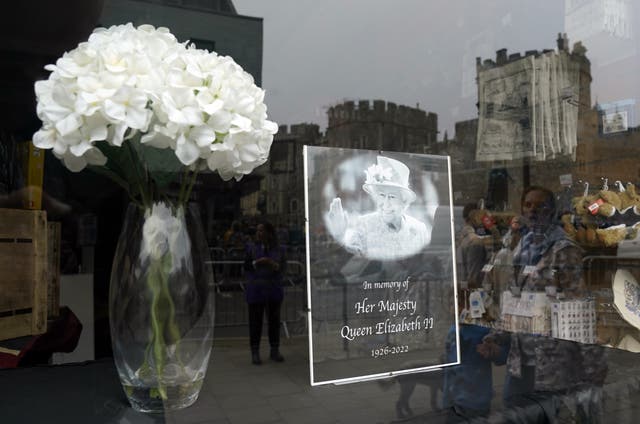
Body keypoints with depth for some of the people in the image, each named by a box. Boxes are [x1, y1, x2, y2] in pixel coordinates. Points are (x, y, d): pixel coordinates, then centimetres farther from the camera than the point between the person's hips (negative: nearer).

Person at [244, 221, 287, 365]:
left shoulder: (279, 249, 3)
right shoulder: (251, 247, 2)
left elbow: (283, 269, -1)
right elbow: (246, 267, 0)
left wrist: (274, 265, -20)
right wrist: (257, 263, -18)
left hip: (274, 289, 1)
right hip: (256, 289, -1)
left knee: (274, 320, 6)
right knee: (255, 321, 0)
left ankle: (274, 351, 19)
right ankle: (255, 353, 10)